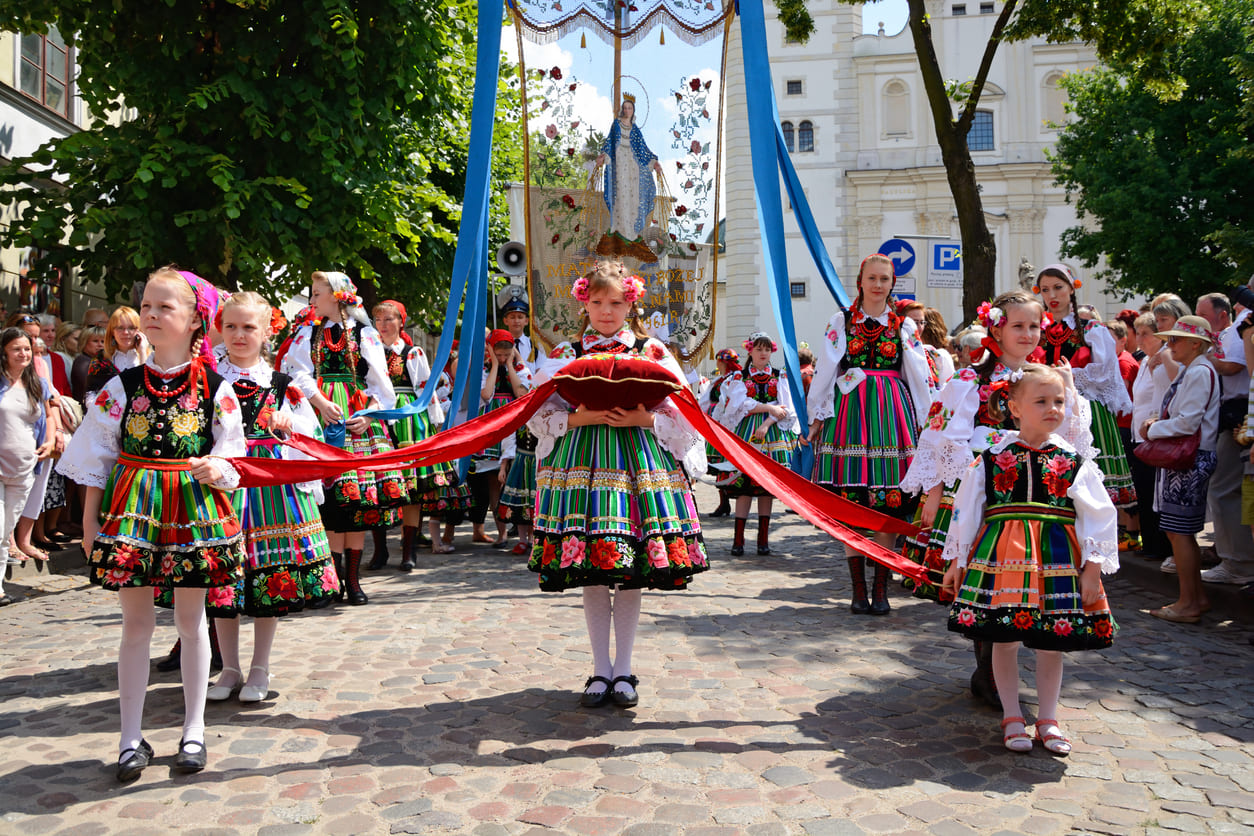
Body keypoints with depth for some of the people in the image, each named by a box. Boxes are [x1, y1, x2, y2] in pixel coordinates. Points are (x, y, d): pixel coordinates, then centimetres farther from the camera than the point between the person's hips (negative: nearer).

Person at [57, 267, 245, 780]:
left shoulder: (215, 388, -1)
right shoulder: (123, 385, 2)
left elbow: (231, 456, 2)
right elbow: (97, 455, 6)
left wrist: (215, 468, -20)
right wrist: (90, 517, 4)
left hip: (194, 505, -1)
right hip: (133, 506, 1)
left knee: (191, 620, 8)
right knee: (136, 622, 6)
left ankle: (193, 730, 22)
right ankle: (131, 737, 17)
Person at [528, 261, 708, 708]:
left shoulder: (653, 352, 6)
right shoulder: (564, 355, 8)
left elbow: (681, 412, 4)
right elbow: (540, 414, 5)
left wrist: (645, 419, -13)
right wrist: (582, 418, -11)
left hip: (640, 464, 0)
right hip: (582, 465, 1)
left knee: (633, 574, 3)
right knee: (591, 574, 2)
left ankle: (624, 670, 18)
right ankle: (601, 669, 17)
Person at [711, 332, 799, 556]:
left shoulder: (779, 378, 11)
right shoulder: (739, 378, 8)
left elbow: (784, 409, 2)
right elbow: (741, 404, -6)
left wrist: (767, 423, -13)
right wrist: (769, 407, -10)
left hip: (772, 434, 2)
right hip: (746, 434, -1)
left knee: (767, 486, 1)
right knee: (744, 485, -7)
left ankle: (763, 538, 7)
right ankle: (738, 539, -3)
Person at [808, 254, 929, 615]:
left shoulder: (904, 325, 12)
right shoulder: (841, 321, 9)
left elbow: (920, 376, 13)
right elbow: (825, 369, 8)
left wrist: (924, 421, 10)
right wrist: (817, 416, 5)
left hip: (891, 410, 1)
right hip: (850, 411, -1)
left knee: (889, 507, -3)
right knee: (851, 505, -3)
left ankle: (881, 588, 7)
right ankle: (859, 588, 6)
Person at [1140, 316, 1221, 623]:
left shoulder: (1200, 372, -14)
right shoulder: (1190, 371, 17)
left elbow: (1188, 422, -21)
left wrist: (1153, 429, -9)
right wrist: (1158, 422, 7)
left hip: (1190, 460, -11)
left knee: (1178, 531, -7)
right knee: (1182, 532, 15)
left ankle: (1188, 604, 0)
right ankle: (1198, 597, 23)